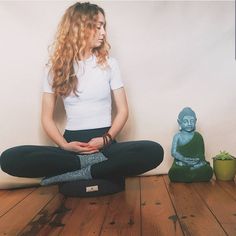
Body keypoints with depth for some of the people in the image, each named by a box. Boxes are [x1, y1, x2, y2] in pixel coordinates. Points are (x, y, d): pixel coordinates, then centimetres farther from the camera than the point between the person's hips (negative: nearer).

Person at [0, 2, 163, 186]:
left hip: (103, 142, 0)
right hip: (73, 142, 0)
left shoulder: (109, 63, 7)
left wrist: (107, 138, -14)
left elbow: (123, 110, 5)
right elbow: (47, 117, 4)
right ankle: (96, 162, -22)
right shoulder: (57, 67, 6)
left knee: (155, 151, -29)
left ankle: (79, 174, -25)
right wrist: (64, 145, -15)